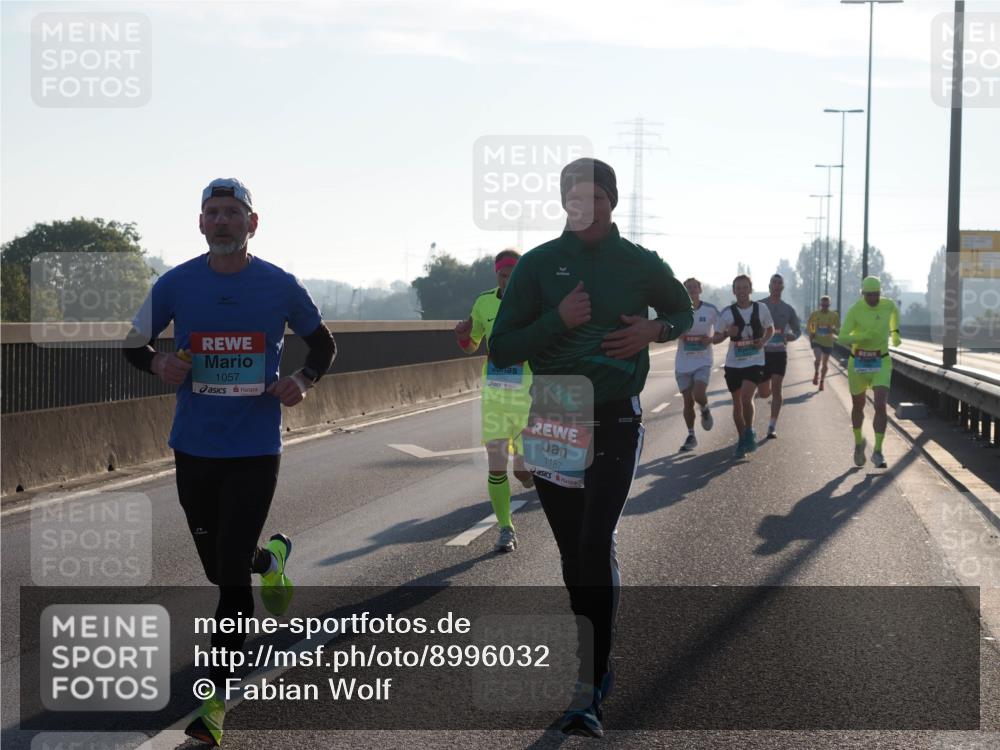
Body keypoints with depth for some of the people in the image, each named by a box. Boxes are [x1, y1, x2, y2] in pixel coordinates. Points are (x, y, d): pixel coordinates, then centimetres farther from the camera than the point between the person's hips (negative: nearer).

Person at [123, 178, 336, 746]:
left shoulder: (281, 286, -3)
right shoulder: (176, 284, -1)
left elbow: (325, 345, 10)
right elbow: (135, 343, 10)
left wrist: (305, 380, -11)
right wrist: (158, 363, -13)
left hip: (256, 449, -2)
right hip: (195, 447, 3)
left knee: (232, 574, -8)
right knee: (220, 568, 13)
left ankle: (216, 700, 3)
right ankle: (271, 557, 50)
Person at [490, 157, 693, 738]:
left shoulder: (640, 264, 2)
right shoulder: (540, 264, 1)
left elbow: (682, 310, 21)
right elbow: (502, 349, -2)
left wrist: (655, 329, -2)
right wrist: (557, 320, -16)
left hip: (616, 422, -2)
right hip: (553, 422, 2)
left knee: (595, 546, -16)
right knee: (573, 553, 10)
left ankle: (589, 693, -15)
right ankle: (598, 664, 28)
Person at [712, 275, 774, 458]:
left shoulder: (761, 309, -1)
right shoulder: (728, 312, -2)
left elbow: (770, 328, 15)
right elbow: (715, 338, 2)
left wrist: (763, 341, -6)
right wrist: (727, 333, -19)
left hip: (755, 361, -2)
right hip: (733, 362, 2)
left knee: (746, 397, -20)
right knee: (737, 403, 7)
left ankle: (749, 433, 2)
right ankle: (742, 439, 23)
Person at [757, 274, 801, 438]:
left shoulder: (788, 309, 5)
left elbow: (797, 330, 14)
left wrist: (789, 336, -8)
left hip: (779, 353, 0)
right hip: (762, 352, 0)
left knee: (776, 389, -10)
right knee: (764, 393, 3)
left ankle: (772, 426, -6)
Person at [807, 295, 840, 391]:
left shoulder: (834, 315, -4)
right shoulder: (815, 314, -4)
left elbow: (838, 330, 1)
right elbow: (808, 325, 12)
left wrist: (833, 330, -21)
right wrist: (811, 333, -6)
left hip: (828, 343, 1)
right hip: (817, 341, -1)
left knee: (825, 364, 10)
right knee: (818, 358, -23)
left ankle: (821, 381, 29)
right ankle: (816, 373, 6)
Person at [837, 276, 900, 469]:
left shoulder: (888, 305, -5)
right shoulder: (855, 310, -14)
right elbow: (842, 339, -22)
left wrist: (895, 333, 28)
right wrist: (862, 337, -37)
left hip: (881, 364, 0)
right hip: (858, 364, 0)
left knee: (880, 406, -16)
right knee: (858, 406, 16)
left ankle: (878, 453, -10)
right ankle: (858, 442, 42)